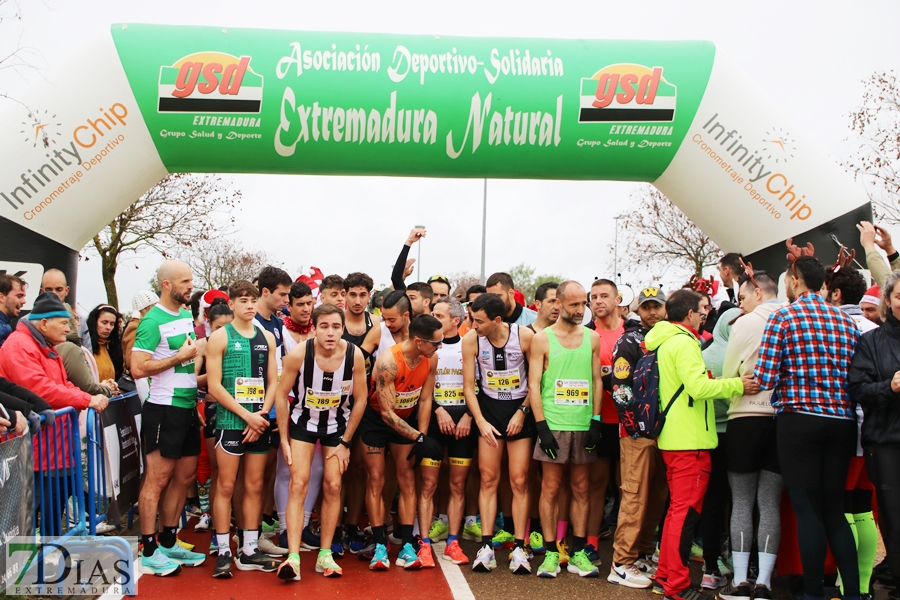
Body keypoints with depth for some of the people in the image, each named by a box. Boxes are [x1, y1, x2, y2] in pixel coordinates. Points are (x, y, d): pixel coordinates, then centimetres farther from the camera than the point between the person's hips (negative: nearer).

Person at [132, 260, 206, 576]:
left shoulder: (187, 316, 12)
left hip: (188, 406, 9)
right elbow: (138, 369, -21)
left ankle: (168, 543, 24)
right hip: (164, 408, -8)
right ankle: (148, 553, 6)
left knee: (185, 476, 13)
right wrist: (181, 356, -17)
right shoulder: (153, 321, -14)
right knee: (158, 478, -3)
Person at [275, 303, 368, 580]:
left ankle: (325, 555, 11)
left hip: (337, 424, 1)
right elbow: (282, 395, -11)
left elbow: (360, 400, -8)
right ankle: (293, 557, -15)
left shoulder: (354, 355, -20)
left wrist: (344, 442, -5)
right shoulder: (298, 353, -24)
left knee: (333, 486, 0)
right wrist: (284, 440, -9)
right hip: (303, 421, -1)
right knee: (299, 484, -12)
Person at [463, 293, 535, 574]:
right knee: (488, 479, 0)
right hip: (488, 408, 1)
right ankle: (486, 545, 4)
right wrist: (481, 422, -11)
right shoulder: (471, 340, -12)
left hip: (520, 410, -1)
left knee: (519, 481, 0)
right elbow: (468, 386, -5)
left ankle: (518, 547, 6)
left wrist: (522, 412, -9)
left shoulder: (525, 336, -15)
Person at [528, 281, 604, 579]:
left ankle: (578, 553, 15)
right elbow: (533, 384, -3)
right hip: (554, 425, -3)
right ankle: (550, 554, 8)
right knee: (550, 488, 1)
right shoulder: (542, 339, 0)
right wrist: (542, 426, -10)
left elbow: (597, 380, 10)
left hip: (584, 426, 3)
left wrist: (596, 420, 0)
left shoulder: (592, 338, 8)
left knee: (581, 489, 7)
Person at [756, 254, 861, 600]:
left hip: (799, 419, -5)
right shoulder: (847, 322, 10)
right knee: (835, 510, 12)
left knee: (808, 510, 1)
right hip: (842, 421, 5)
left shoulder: (784, 318, -5)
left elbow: (765, 379, -11)